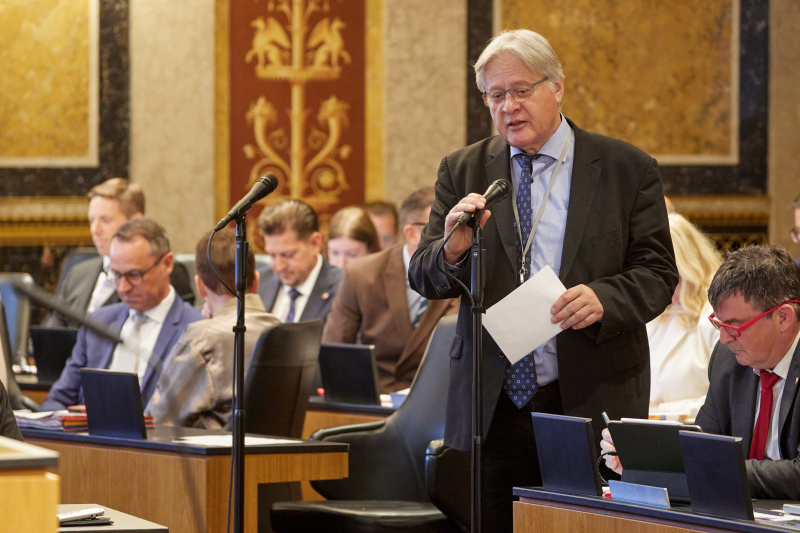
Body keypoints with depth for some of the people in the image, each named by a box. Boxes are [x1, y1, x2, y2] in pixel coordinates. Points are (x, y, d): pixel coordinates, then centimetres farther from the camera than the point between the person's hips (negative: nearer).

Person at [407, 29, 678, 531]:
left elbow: (657, 273, 1)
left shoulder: (628, 169, 4)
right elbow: (423, 279, 6)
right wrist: (452, 250, -18)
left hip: (591, 403, -2)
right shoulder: (463, 171, 10)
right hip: (489, 409, 2)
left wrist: (603, 299, -20)